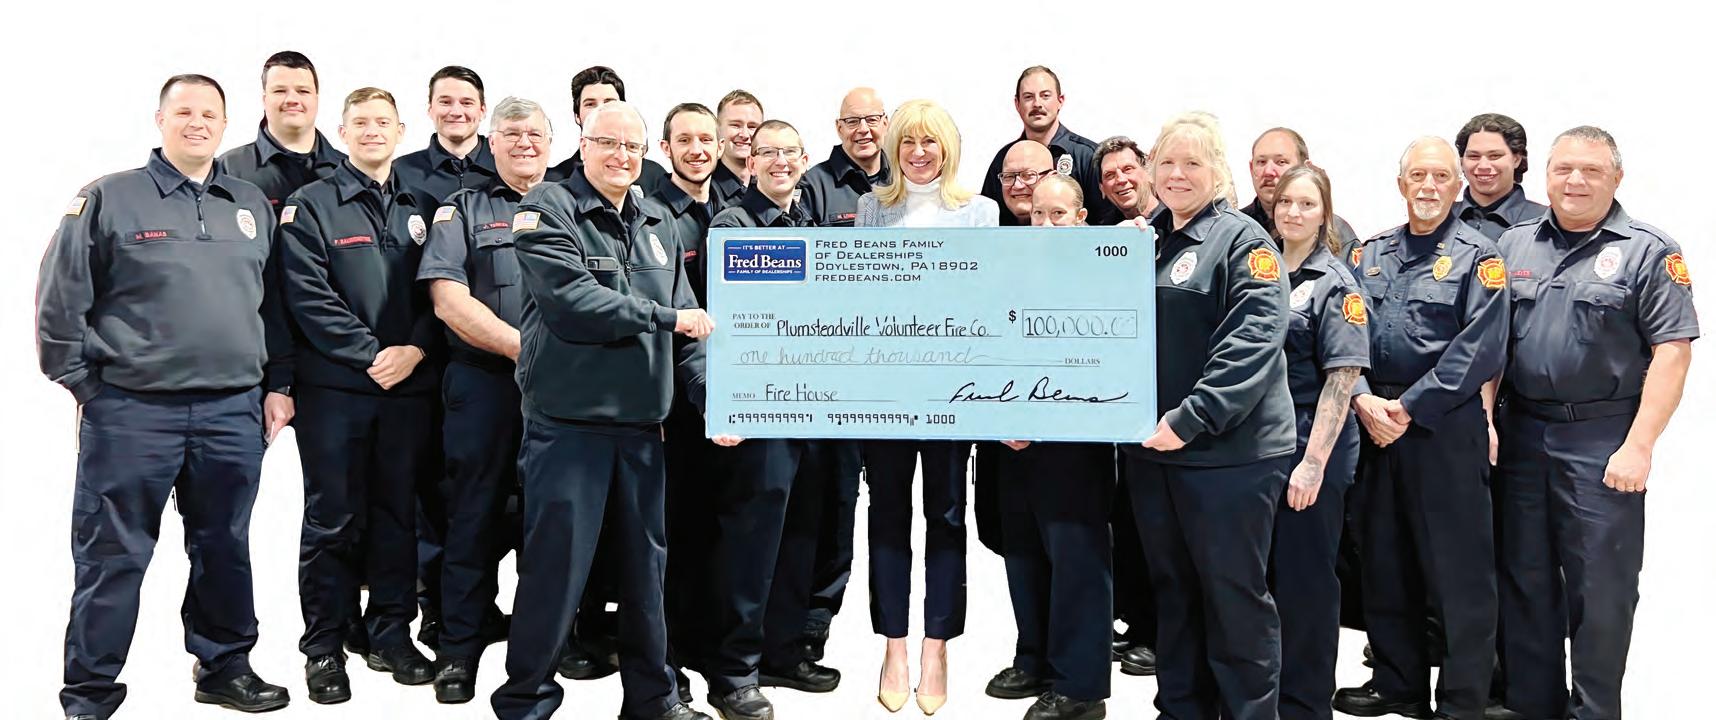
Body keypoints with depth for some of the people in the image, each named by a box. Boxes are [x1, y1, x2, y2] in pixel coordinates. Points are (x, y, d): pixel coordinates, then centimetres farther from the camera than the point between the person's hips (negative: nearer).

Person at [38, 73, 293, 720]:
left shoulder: (253, 205, 13)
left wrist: (278, 384, 12)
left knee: (225, 550, 13)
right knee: (112, 556, 3)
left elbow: (274, 303, 17)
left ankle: (225, 667, 27)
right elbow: (60, 300, 0)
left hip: (233, 412, 4)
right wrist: (85, 385, -3)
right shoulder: (109, 199, 0)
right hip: (131, 412, -3)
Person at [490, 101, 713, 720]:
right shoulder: (549, 209, -5)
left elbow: (689, 323, 12)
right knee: (556, 565, -1)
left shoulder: (657, 222, 14)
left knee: (646, 561, 14)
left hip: (642, 423, 6)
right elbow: (573, 303, -19)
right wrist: (666, 317, -11)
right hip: (568, 420, -6)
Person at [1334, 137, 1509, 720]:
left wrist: (1409, 408, -15)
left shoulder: (1477, 256, -2)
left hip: (1446, 426, -5)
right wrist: (1363, 399, -10)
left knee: (1458, 568, 0)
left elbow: (1480, 349, -12)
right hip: (1374, 424, 5)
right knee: (1384, 561, 12)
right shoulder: (1370, 254, 12)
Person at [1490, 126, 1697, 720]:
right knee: (1524, 578, 11)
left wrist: (1638, 446, -15)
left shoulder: (1649, 252, -2)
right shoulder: (1514, 244, 11)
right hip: (1520, 433, 4)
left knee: (1601, 586, 2)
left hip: (1603, 441, -4)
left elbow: (1672, 351, -8)